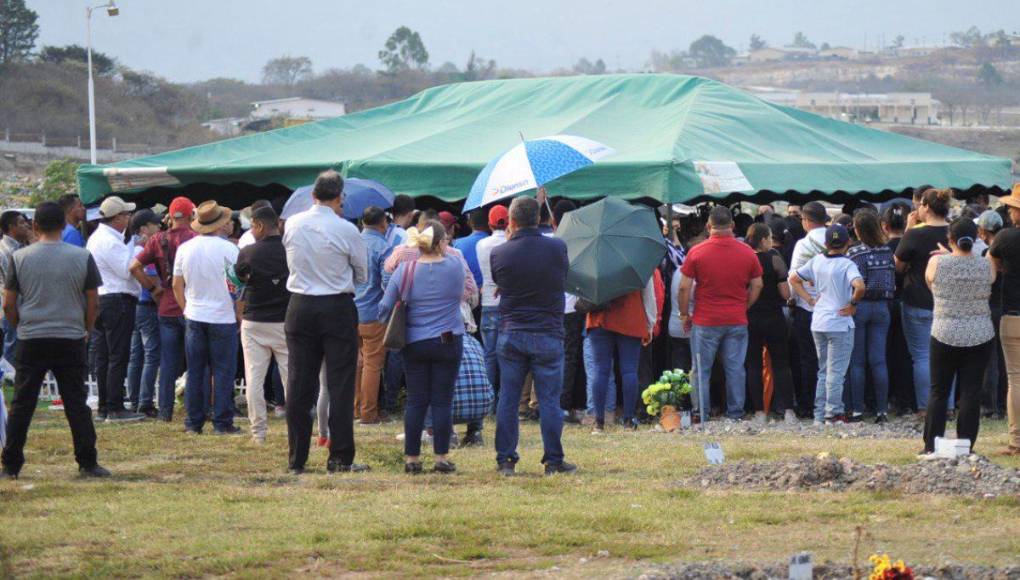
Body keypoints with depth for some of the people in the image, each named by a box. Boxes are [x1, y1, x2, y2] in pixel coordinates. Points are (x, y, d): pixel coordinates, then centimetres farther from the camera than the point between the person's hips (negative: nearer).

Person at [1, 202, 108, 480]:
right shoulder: (82, 258, -3)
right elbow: (93, 303, 0)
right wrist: (85, 330, 15)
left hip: (30, 342, 0)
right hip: (71, 340, 0)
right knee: (77, 404, 5)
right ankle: (88, 464, 4)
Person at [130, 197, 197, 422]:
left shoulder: (158, 240, 2)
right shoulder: (197, 239, -9)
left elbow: (135, 267, -3)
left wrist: (153, 288, 4)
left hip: (167, 309, 3)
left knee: (168, 363, 9)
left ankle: (165, 411, 8)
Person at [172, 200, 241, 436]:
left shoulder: (185, 249, 3)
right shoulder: (228, 249, -11)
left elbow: (177, 285, 9)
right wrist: (241, 316, -1)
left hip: (194, 317, 4)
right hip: (223, 318, -4)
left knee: (195, 371, 9)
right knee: (223, 371, 2)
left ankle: (193, 422, 11)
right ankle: (222, 422, 1)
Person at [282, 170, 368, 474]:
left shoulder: (292, 225, 0)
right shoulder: (346, 230, -10)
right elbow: (362, 275, 2)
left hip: (300, 307, 3)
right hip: (338, 308, -3)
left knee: (299, 385, 7)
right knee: (340, 385, 1)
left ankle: (297, 459, 8)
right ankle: (341, 458, -1)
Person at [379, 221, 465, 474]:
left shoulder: (405, 270, -5)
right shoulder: (455, 266, -7)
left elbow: (385, 308, 2)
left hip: (415, 344, 1)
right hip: (448, 343, -1)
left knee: (416, 401, 6)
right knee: (442, 401, 2)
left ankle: (412, 458, 7)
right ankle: (442, 457, 3)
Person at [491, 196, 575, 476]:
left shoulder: (499, 254, -7)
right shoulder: (557, 248, -7)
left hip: (511, 334, 1)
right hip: (548, 335, -1)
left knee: (508, 398, 8)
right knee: (549, 400, 4)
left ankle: (505, 460, 9)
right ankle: (553, 461, 6)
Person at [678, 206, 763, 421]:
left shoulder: (696, 252, -7)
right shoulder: (747, 252, 1)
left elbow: (685, 287, -6)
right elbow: (757, 286, 6)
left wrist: (684, 314, 5)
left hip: (705, 321, -2)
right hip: (737, 321, 2)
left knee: (702, 371, 6)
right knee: (735, 369, 7)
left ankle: (702, 417, 6)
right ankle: (735, 414, 9)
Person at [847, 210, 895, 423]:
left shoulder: (855, 253, -12)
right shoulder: (887, 251, 4)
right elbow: (893, 282, 8)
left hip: (859, 307, -4)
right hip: (882, 307, 4)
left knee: (857, 362, 3)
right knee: (879, 361, 5)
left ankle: (857, 409, 3)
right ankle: (882, 410, 3)